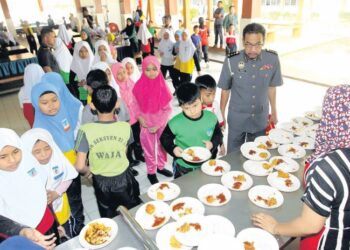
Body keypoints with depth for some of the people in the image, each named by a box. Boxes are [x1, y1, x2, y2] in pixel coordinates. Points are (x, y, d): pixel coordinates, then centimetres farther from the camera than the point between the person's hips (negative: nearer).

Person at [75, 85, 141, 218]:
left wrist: (88, 171, -1)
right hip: (123, 178, 0)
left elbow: (80, 166, -22)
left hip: (101, 182, 0)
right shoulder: (126, 127, -20)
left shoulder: (86, 130, -24)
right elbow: (124, 152, -5)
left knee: (109, 219, 27)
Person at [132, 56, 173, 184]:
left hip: (161, 124, 1)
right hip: (146, 124, 0)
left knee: (162, 145, 17)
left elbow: (168, 108, -9)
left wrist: (158, 124, -14)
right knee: (149, 149, 13)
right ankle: (151, 172, 31)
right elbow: (136, 105, 2)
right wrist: (140, 117, -14)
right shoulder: (139, 86, -11)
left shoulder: (163, 85, -12)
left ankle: (161, 166, 40)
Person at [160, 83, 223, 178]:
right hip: (183, 166, -2)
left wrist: (213, 143, -15)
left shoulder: (211, 117, -13)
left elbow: (218, 134, 3)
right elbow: (165, 138, -6)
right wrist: (173, 149, -22)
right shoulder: (175, 123, -22)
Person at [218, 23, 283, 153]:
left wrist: (274, 112, 11)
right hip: (236, 118, -2)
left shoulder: (272, 59, -12)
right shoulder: (231, 61, -18)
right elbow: (225, 90, -5)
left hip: (260, 119, 2)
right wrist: (221, 115, 1)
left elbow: (271, 87, 3)